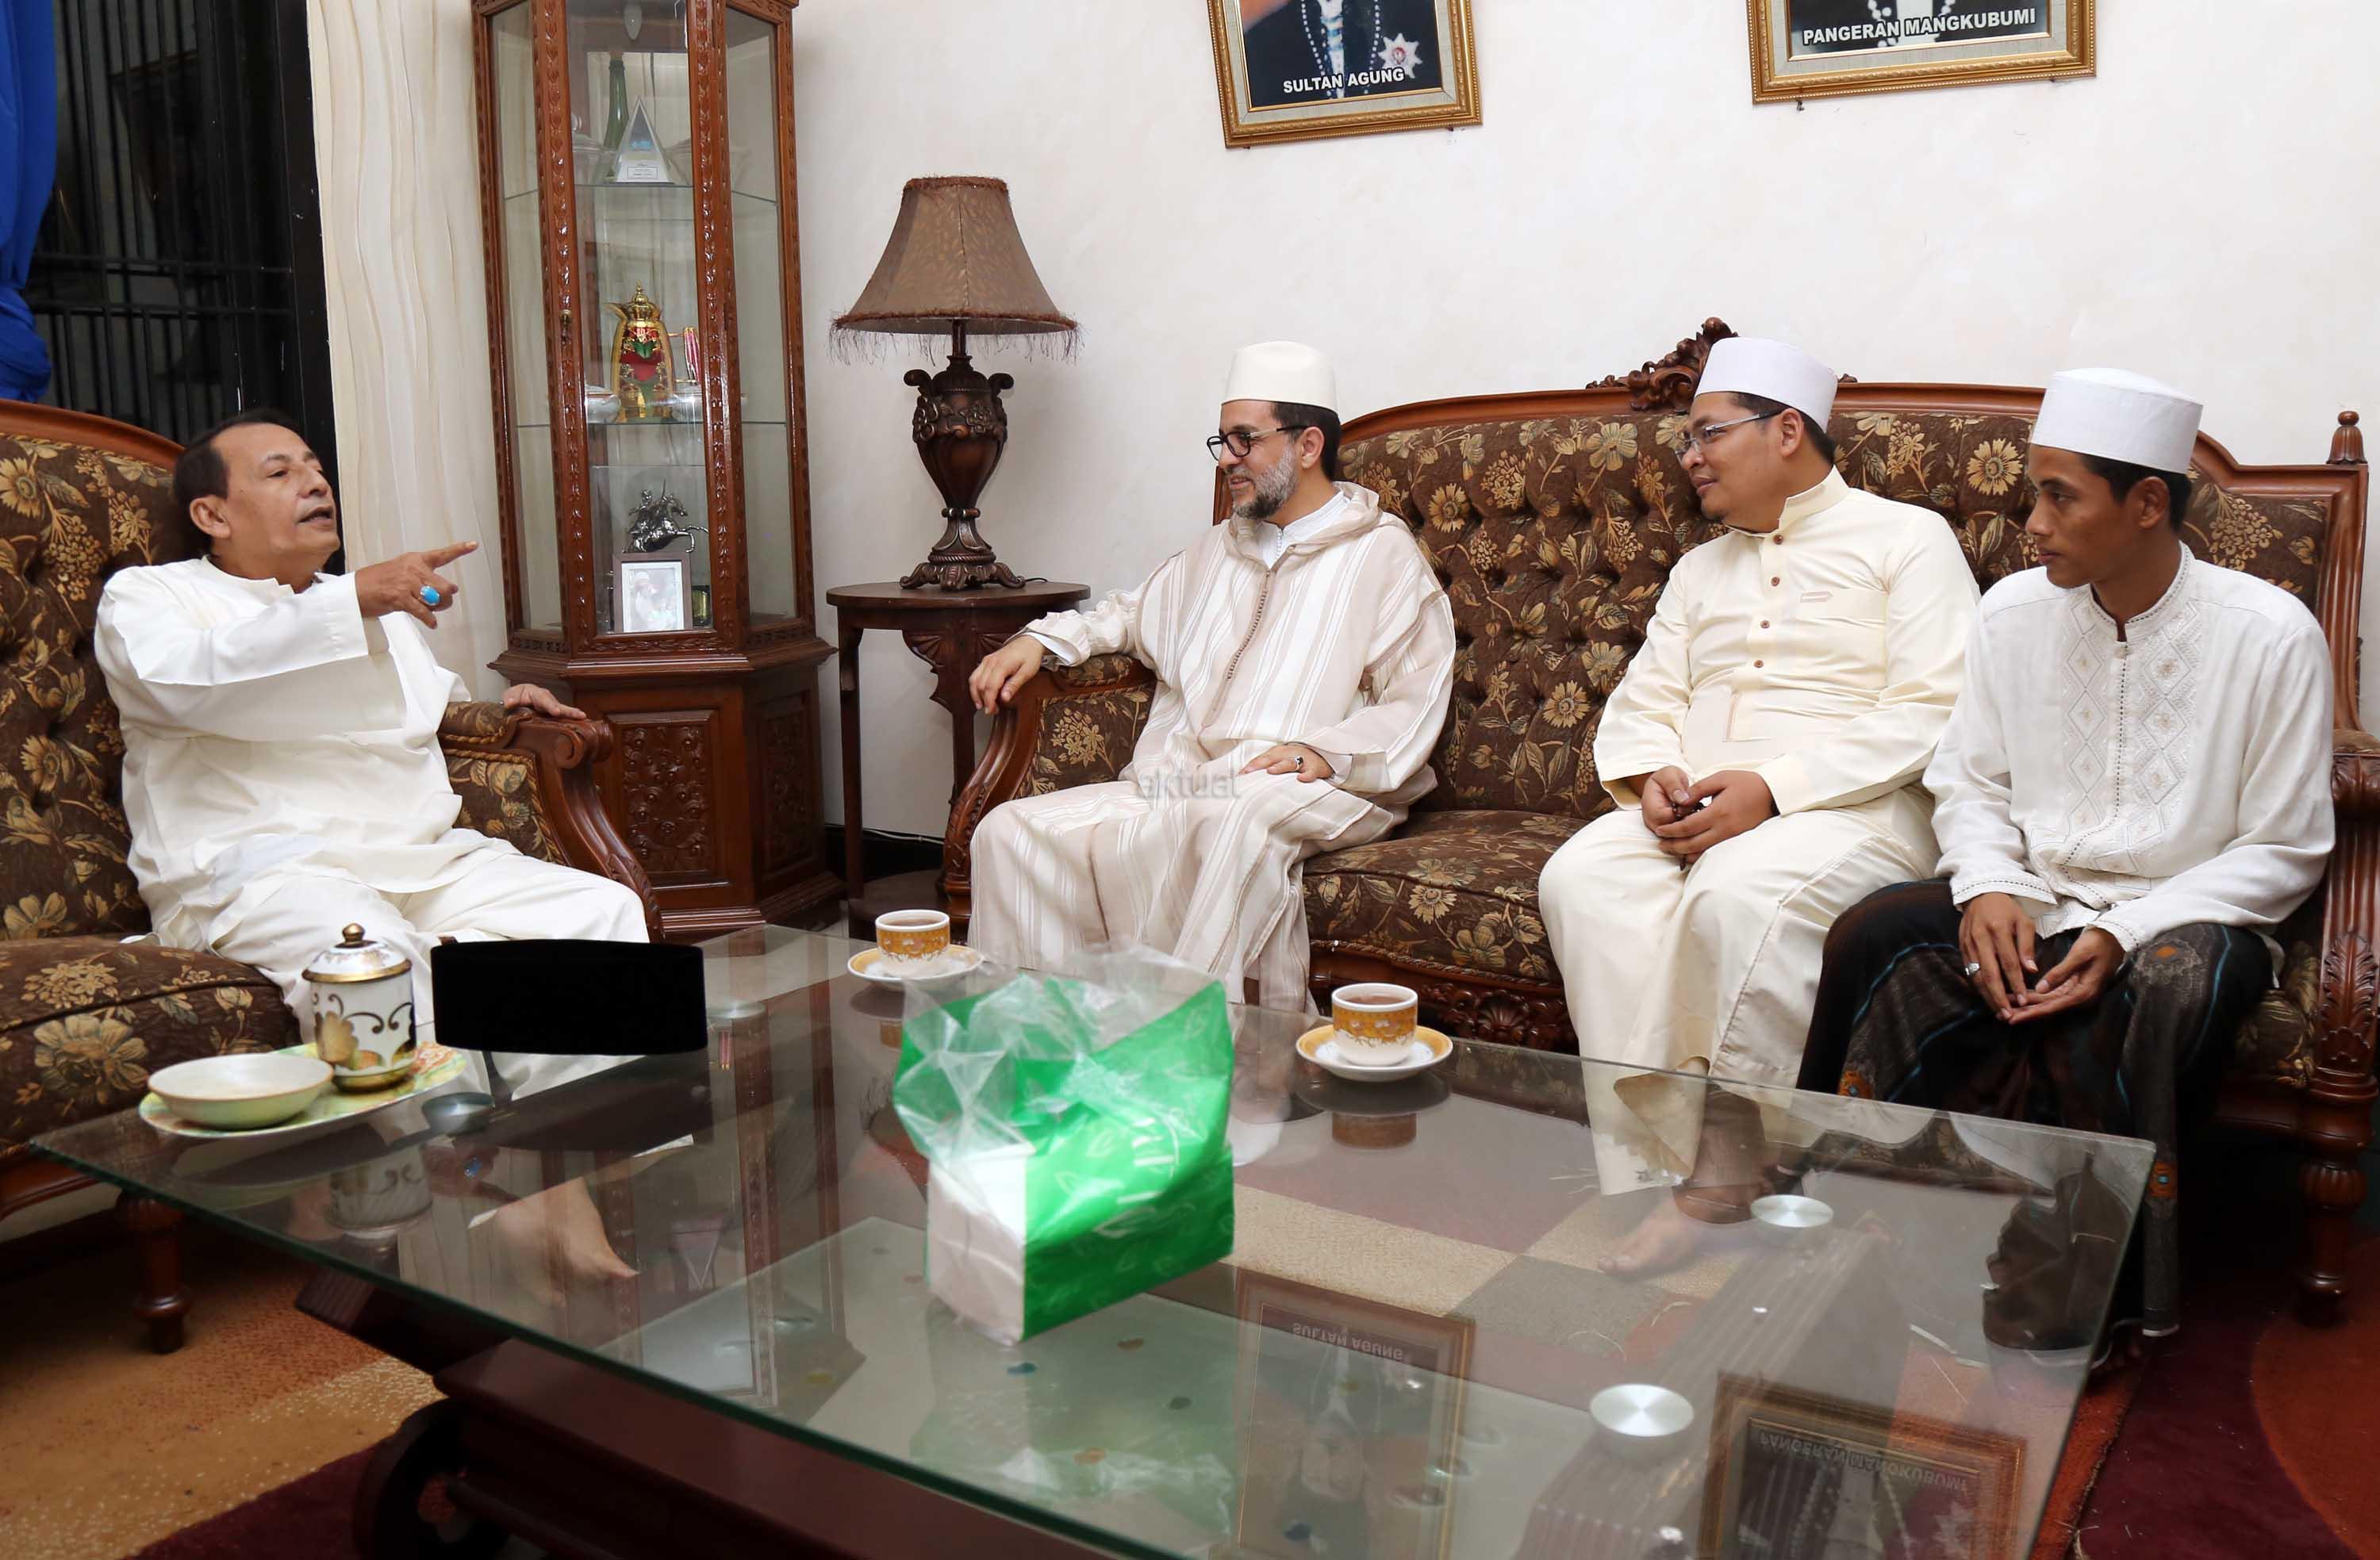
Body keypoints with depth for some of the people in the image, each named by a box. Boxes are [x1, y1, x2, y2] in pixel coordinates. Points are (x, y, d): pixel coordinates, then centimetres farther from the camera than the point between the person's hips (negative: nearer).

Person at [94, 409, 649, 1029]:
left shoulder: (384, 604, 32)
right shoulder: (146, 595, 12)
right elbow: (184, 681, -12)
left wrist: (494, 707, 23)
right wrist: (355, 599, -21)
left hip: (425, 859, 6)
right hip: (261, 868, -5)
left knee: (606, 908, -20)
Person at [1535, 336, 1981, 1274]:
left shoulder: (1906, 538, 6)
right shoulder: (1701, 567, 27)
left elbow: (1932, 715, -7)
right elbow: (1642, 701, 19)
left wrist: (1772, 789, -18)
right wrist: (1654, 776, -6)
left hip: (1851, 808, -5)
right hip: (1693, 809, 5)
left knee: (1738, 894, -37)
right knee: (1582, 880, -26)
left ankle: (1739, 1187, -24)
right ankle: (1653, 1180, -27)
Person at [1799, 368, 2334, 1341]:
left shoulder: (2270, 634, -8)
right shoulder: (2014, 612, 3)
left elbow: (2283, 850, -6)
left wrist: (2126, 932, -19)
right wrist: (1987, 888, -13)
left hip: (2185, 911, -3)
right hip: (2030, 899, 3)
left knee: (2171, 988, -38)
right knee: (1870, 941, -25)